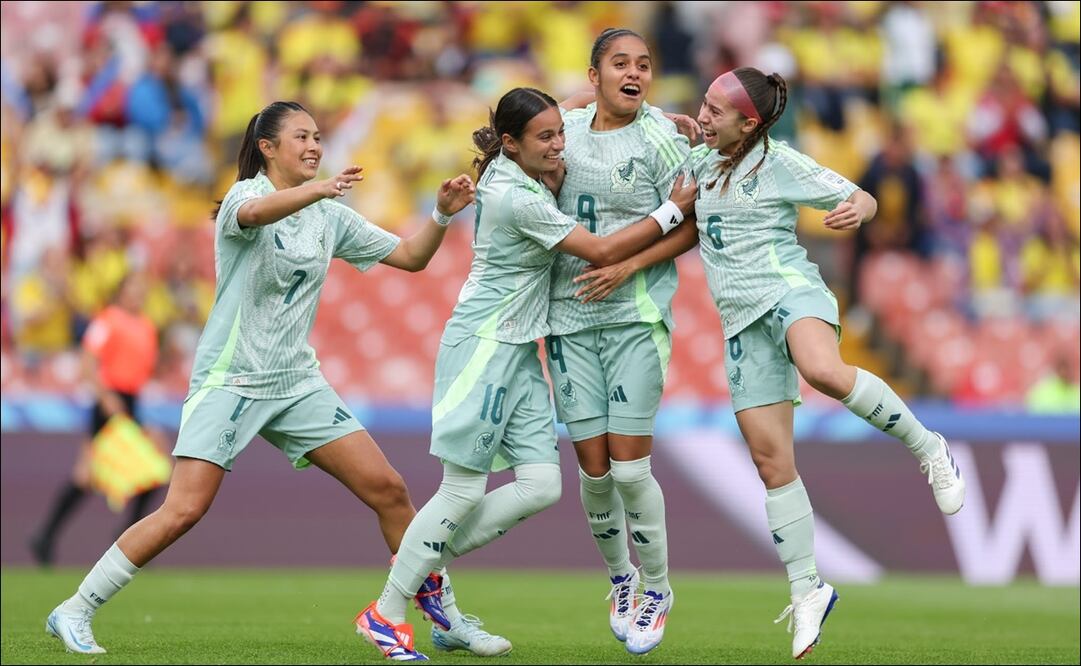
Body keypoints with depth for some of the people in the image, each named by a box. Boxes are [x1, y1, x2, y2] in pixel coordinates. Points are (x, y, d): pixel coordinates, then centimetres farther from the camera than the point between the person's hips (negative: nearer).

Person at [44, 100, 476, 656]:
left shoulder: (331, 216, 9)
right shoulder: (245, 195, -9)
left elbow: (410, 257, 14)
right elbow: (255, 213, -35)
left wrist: (442, 214, -4)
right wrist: (319, 189, -53)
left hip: (298, 382, 6)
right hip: (229, 378, -6)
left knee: (388, 490, -2)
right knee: (183, 511, -17)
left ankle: (437, 607, 13)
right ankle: (74, 612, -7)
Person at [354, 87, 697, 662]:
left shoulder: (515, 172, 6)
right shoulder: (517, 199, -20)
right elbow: (602, 252, -16)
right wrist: (674, 210, -9)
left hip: (518, 353, 9)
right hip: (482, 346, -9)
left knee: (541, 485, 0)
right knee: (464, 490, -6)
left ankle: (429, 560, 14)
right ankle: (385, 611, 6)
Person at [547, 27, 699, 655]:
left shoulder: (660, 138, -4)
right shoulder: (568, 127, 7)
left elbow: (690, 226, -5)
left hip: (637, 315, -3)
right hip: (570, 318, 3)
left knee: (630, 466, -8)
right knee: (594, 468, 1)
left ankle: (657, 587, 13)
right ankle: (619, 577, 26)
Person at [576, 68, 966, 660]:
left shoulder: (779, 164, -3)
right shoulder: (701, 161, 14)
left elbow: (862, 198, 1)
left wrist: (855, 210, -23)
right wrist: (624, 267, 12)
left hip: (790, 290, -6)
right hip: (743, 323, 6)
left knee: (822, 370, -40)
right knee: (770, 457, -1)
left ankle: (927, 449, -21)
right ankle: (807, 591, 7)